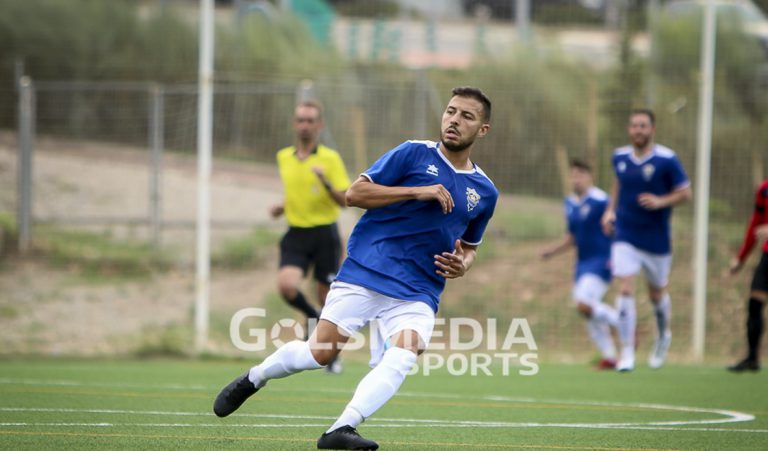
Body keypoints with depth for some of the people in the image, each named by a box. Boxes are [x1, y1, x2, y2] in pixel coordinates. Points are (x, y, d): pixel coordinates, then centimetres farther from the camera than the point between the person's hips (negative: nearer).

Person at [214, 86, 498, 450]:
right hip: (364, 273, -2)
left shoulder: (484, 192, 12)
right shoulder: (414, 154, 0)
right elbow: (355, 193, -6)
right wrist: (417, 192, -14)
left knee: (403, 355, -26)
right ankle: (252, 379, 25)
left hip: (416, 294, 3)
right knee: (320, 352, -5)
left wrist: (463, 264, 3)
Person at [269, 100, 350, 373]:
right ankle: (312, 317, 10)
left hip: (325, 234, -3)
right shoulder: (283, 158, 9)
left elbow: (345, 200, -9)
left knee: (327, 299, 2)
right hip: (296, 235, 3)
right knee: (286, 286, -23)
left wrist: (326, 182, -26)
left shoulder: (330, 158, -5)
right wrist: (281, 208, 6)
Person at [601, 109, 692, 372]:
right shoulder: (620, 157, 0)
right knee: (625, 290, -13)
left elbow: (685, 193, -6)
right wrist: (611, 210, 10)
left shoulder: (666, 160, -12)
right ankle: (627, 353, -11)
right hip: (625, 238, 2)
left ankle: (663, 336, 45)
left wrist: (661, 201, -22)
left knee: (657, 294, 14)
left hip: (657, 239, -2)